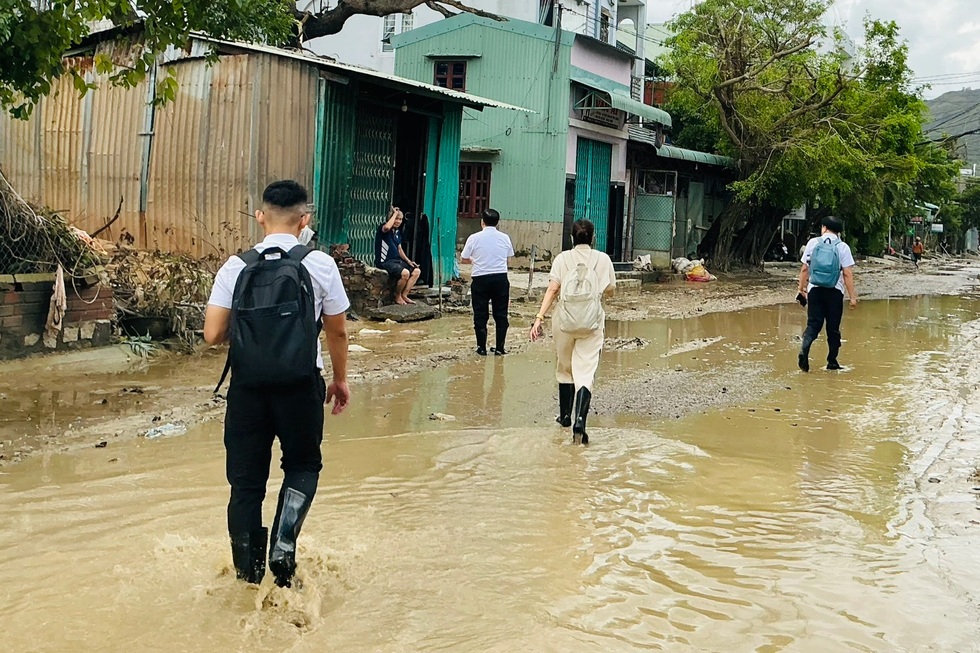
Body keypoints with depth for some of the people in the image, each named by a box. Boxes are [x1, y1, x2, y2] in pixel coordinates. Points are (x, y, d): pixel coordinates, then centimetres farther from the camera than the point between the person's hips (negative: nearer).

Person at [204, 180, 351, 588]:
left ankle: (248, 572, 19)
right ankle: (284, 543, 1)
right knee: (303, 465, 20)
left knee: (246, 480, 12)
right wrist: (340, 379, 18)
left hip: (247, 386, 1)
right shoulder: (320, 265, -4)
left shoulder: (237, 267, -1)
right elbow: (338, 331, 4)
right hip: (300, 386, -1)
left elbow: (213, 334, -4)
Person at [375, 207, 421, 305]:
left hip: (397, 260, 9)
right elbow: (387, 227, -35)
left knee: (416, 271, -6)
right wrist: (395, 213, -22)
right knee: (405, 273, -30)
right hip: (385, 262, -9)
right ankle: (397, 296, -8)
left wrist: (408, 261, 6)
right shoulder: (383, 228, -8)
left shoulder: (398, 232, 16)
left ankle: (404, 295, -4)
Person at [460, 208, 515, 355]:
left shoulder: (474, 238, -5)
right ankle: (500, 348, 11)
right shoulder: (505, 238, 2)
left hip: (481, 278, -2)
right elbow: (509, 257, 11)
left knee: (480, 315, 6)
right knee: (501, 314, 9)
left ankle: (481, 347, 8)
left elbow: (464, 259, 1)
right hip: (501, 277, 2)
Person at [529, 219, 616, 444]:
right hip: (592, 322, -1)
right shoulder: (603, 259, 3)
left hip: (565, 320, 1)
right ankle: (579, 421, -23)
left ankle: (565, 416, 30)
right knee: (585, 373, -4)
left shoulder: (563, 258, 1)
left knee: (565, 369, 19)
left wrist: (539, 318, -10)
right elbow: (610, 290, 8)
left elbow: (552, 290, -8)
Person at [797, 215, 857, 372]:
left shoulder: (813, 243, 1)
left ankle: (805, 348, -23)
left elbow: (804, 268, 2)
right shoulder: (842, 247, -3)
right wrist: (852, 296, -4)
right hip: (835, 291, -1)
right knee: (833, 327, 9)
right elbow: (847, 274, -7)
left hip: (815, 289, 1)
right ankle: (832, 361, 15)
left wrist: (802, 288, 12)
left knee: (813, 324, 3)